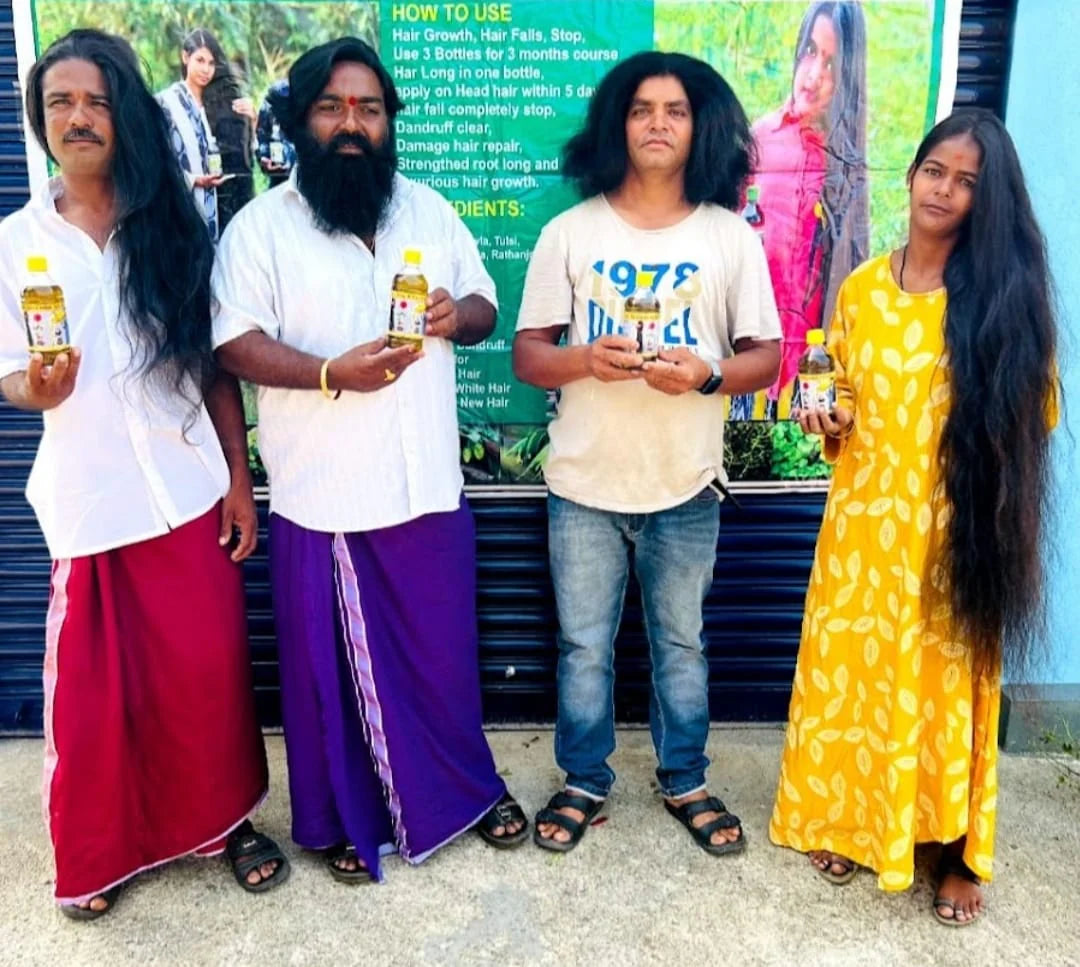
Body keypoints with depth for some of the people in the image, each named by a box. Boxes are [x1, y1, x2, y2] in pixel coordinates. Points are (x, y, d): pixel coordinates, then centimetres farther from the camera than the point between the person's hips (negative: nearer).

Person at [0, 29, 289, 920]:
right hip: (87, 500, 0)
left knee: (209, 668, 7)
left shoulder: (176, 224, 3)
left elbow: (216, 364, 4)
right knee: (90, 688, 7)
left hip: (187, 490, 0)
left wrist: (240, 478, 0)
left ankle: (228, 819, 29)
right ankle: (96, 854, 29)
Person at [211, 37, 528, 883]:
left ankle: (470, 790, 36)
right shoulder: (262, 224, -3)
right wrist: (331, 374, -25)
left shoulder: (431, 210, 10)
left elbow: (487, 309, 14)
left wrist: (458, 313, -10)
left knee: (445, 653, 14)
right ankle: (346, 821, 30)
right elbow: (237, 342, -9)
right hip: (322, 494, -2)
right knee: (331, 666, 10)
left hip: (428, 486, 3)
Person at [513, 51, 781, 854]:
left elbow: (766, 357, 1)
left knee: (681, 644, 15)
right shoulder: (570, 233, -1)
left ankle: (686, 782, 35)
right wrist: (582, 360, -21)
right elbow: (527, 353, 0)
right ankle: (584, 781, 31)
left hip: (686, 487, 0)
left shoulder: (733, 238, 0)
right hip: (584, 484, 0)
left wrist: (707, 374, -20)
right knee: (584, 647, 11)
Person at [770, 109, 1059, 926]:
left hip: (956, 530, -2)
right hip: (866, 520, 3)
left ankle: (958, 851, 29)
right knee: (852, 670, 11)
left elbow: (1032, 418, 0)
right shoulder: (861, 288, 3)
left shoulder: (1006, 293, -5)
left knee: (947, 682, 8)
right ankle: (847, 822, 32)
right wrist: (831, 424, -6)